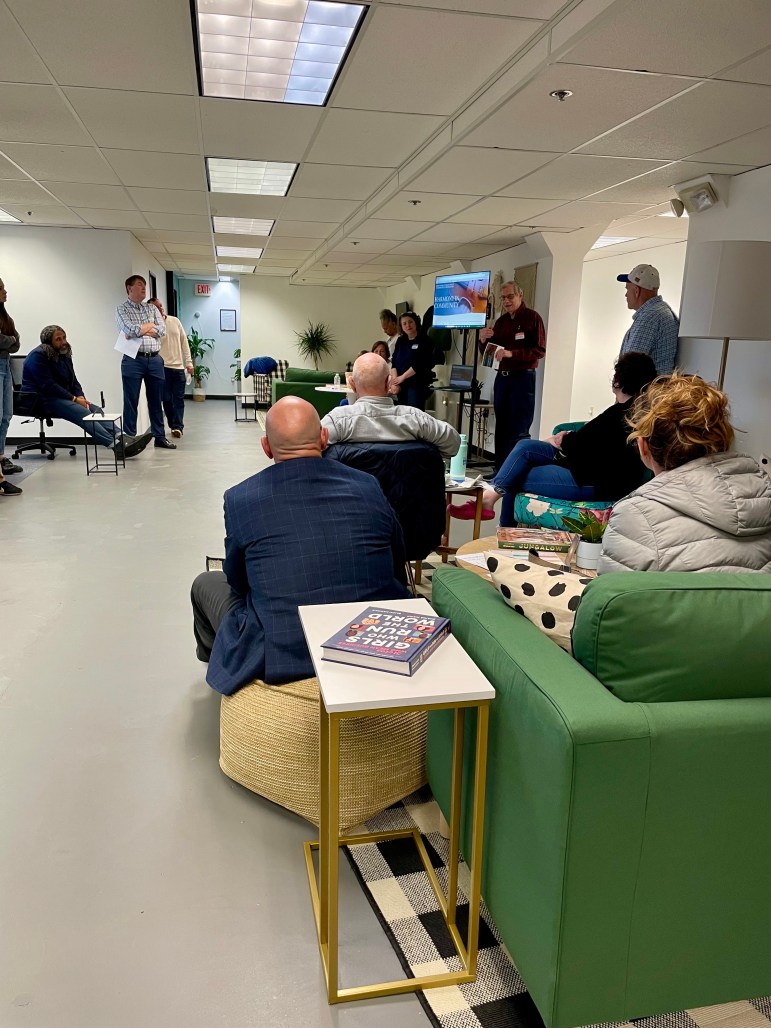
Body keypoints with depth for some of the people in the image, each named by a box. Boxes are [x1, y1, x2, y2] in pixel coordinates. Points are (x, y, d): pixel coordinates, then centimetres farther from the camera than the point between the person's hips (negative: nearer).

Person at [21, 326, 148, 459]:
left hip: (63, 397, 8)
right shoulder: (37, 356, -11)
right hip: (42, 400, -8)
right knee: (82, 412, -31)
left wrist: (80, 397, -4)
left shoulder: (64, 355, 16)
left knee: (96, 409, -18)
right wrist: (74, 399, -18)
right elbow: (48, 385, -18)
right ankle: (116, 445, -49)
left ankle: (121, 438, -38)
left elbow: (73, 381, 17)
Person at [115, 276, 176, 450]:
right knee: (131, 401, 1)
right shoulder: (122, 309, 2)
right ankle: (129, 438, 8)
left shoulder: (152, 309, 15)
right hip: (133, 360, -4)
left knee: (156, 400, 10)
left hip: (155, 359, 4)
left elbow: (162, 330, 1)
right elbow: (131, 330, -14)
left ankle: (160, 436, 19)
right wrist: (150, 326, 0)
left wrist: (140, 330, -9)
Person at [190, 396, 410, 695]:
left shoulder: (239, 499, -10)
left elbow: (238, 582, 6)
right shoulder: (368, 486, -4)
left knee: (206, 584, 21)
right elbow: (398, 564, 9)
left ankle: (212, 654, 54)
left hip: (279, 661, -2)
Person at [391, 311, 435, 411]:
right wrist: (395, 380, -5)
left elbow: (419, 364, -14)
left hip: (418, 384, -6)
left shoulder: (424, 341, -6)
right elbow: (394, 362, 8)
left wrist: (402, 377, -12)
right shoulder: (401, 341, 13)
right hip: (401, 385, 6)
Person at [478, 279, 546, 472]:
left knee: (519, 431, -8)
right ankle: (500, 472, 17)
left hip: (523, 377, -7)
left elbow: (539, 350, -14)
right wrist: (484, 340, -5)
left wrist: (511, 353, -24)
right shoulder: (501, 321, 15)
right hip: (502, 377, 7)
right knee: (501, 428, 10)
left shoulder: (532, 318, -5)